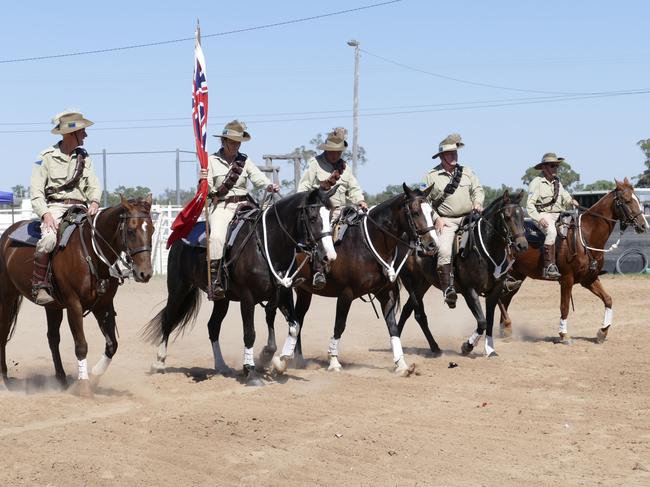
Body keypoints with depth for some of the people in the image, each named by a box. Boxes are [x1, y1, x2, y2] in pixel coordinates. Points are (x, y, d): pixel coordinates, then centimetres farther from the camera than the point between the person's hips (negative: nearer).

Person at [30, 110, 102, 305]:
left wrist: (95, 202, -13)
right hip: (54, 207, -5)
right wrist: (45, 214, -19)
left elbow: (94, 185, 10)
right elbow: (36, 190, -4)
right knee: (48, 239, -33)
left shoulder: (84, 157, 15)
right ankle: (39, 286, -25)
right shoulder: (47, 156, 0)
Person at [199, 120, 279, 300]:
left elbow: (258, 178, 5)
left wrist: (270, 186, -16)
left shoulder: (245, 160, 12)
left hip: (243, 206, 4)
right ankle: (215, 282, -29)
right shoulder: (212, 161, 5)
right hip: (221, 207, -3)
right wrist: (202, 181, -18)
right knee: (217, 237, -29)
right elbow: (207, 191, 3)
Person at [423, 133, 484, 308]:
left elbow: (477, 188, 16)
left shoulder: (466, 171, 13)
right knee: (443, 250, -24)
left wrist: (478, 203, -5)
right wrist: (436, 218, -8)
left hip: (468, 217, 4)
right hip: (446, 221, -4)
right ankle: (448, 288, -25)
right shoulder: (430, 177, 2)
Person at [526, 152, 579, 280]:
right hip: (544, 215, -8)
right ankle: (549, 267, -39)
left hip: (559, 215, 8)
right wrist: (539, 218, -22)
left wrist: (571, 202, -2)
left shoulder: (557, 183, 19)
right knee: (552, 231, -36)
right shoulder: (536, 183, -3)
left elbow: (565, 200, 22)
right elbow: (529, 205, -9)